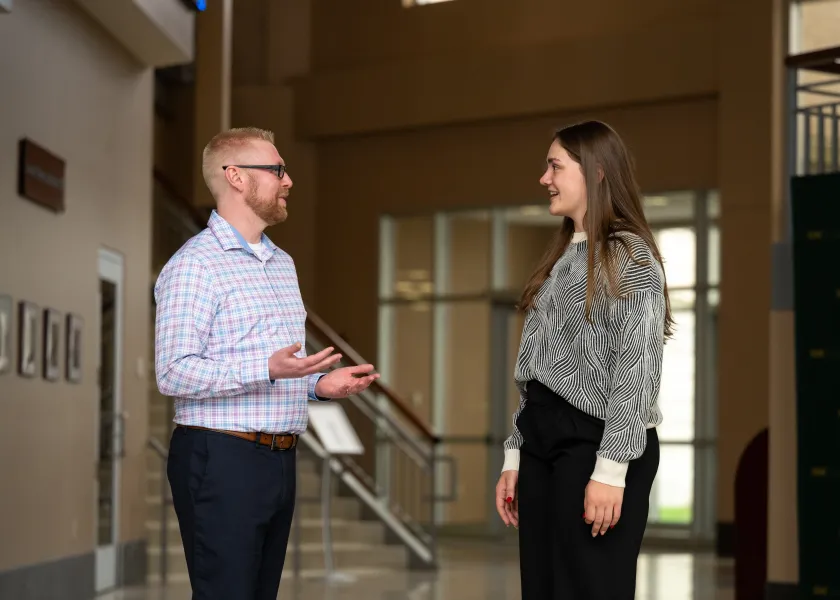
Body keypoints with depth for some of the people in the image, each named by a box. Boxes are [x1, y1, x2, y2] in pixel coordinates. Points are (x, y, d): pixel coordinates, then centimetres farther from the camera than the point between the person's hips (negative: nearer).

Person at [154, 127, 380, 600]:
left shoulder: (282, 263, 19)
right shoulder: (194, 264, -10)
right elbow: (174, 373, -18)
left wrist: (319, 384, 5)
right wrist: (268, 370, -27)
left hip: (281, 458, 8)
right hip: (222, 459, -8)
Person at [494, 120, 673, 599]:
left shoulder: (630, 255, -6)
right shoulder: (562, 259, 18)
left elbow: (638, 366, -14)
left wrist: (610, 467, -20)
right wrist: (515, 455, 14)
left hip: (595, 441, -8)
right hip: (543, 440, 8)